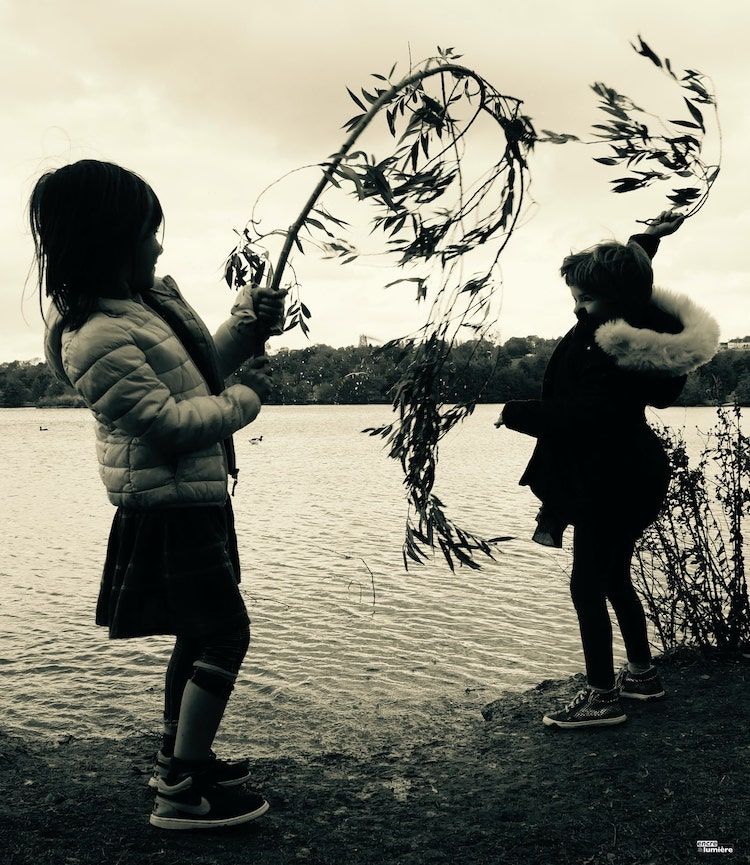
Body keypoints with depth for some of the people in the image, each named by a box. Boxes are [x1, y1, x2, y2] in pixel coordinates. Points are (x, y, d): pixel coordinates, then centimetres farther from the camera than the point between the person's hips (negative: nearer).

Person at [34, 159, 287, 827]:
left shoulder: (156, 293, 7)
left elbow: (203, 365, 15)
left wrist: (246, 326, -2)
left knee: (200, 632, 19)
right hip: (169, 504, -10)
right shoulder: (95, 341, -22)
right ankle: (185, 792, 6)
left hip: (195, 495, 10)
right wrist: (248, 397, -12)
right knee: (225, 633, -5)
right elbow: (169, 422, -23)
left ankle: (177, 759, 35)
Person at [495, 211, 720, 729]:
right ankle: (642, 673, 33)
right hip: (629, 474, 11)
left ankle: (602, 698, 4)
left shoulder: (615, 351, -25)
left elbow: (579, 414, -29)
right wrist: (648, 239, 25)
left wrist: (514, 413, -23)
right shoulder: (639, 321, 5)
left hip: (611, 482, -11)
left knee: (588, 585, -4)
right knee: (614, 577, 20)